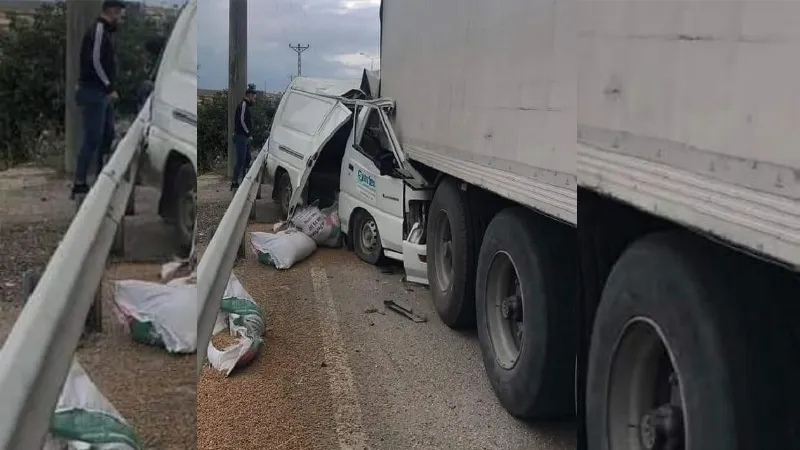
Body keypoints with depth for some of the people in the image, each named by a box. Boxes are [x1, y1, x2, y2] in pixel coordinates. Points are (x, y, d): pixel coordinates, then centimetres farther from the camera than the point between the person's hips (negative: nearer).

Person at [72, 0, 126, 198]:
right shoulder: (98, 29, -12)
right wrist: (109, 87, -18)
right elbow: (94, 61, -21)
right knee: (92, 139, -8)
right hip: (93, 93, -10)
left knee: (108, 136, 15)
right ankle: (79, 184, -4)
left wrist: (109, 88, 13)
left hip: (101, 93, 10)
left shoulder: (104, 31, 18)